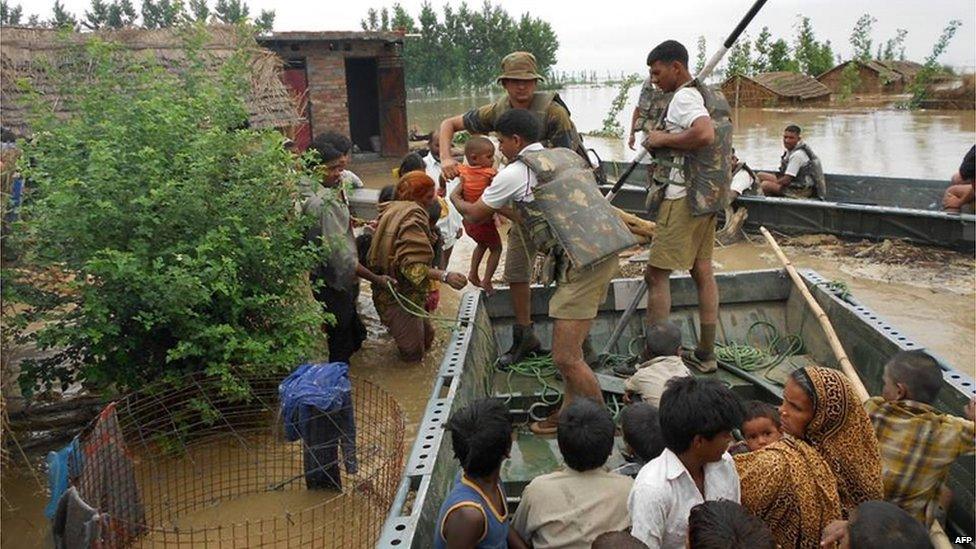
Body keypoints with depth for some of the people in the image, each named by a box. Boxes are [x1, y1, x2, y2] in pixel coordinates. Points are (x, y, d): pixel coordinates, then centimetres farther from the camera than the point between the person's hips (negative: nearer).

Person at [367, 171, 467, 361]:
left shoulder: (392, 210, 7)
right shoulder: (413, 216, -22)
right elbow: (412, 265, -33)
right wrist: (445, 276, -41)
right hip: (401, 297, -10)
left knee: (427, 336, 22)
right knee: (413, 353, 5)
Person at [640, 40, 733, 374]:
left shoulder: (684, 97, -13)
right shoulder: (712, 97, 17)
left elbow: (704, 134, -31)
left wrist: (665, 139, -17)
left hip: (684, 196, -10)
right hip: (710, 196, 10)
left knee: (657, 273, -5)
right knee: (702, 270, 12)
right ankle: (705, 354, 19)